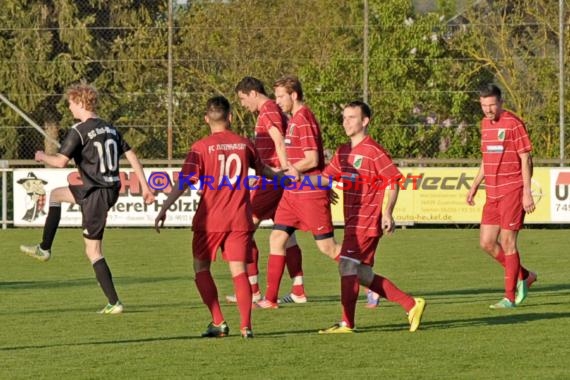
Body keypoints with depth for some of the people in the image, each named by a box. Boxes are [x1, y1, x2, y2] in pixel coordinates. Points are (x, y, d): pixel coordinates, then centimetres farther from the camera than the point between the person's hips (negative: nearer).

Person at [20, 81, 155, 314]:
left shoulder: (79, 131, -14)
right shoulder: (110, 129, 9)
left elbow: (61, 161, -17)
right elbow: (131, 156, 8)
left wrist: (42, 157, 4)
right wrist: (145, 187, 11)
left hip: (95, 194, -8)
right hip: (111, 189, 8)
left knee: (93, 251, 0)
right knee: (55, 194, 27)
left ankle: (113, 303, -2)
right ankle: (44, 249, 33)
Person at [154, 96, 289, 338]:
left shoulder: (201, 148, -5)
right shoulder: (244, 144, 7)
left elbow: (184, 182, -13)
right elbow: (261, 169, 26)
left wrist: (164, 209, -12)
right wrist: (279, 176, 46)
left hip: (210, 220, -3)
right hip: (240, 218, 3)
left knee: (201, 268, 12)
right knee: (238, 271, 2)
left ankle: (218, 322, 2)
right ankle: (246, 325, -10)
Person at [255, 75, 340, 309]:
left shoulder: (304, 120, -16)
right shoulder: (293, 120, 14)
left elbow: (312, 160, -21)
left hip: (310, 193, -9)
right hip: (292, 193, 9)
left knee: (327, 246, -4)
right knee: (277, 238, 2)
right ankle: (271, 299, 3)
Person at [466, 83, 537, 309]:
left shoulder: (513, 123, -11)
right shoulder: (485, 124, 13)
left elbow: (526, 159, -11)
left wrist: (527, 193, -15)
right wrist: (475, 186, 19)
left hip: (512, 191, -8)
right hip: (493, 193, 8)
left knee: (507, 242, -5)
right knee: (487, 242, 6)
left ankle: (510, 297, 3)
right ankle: (524, 276, 24)